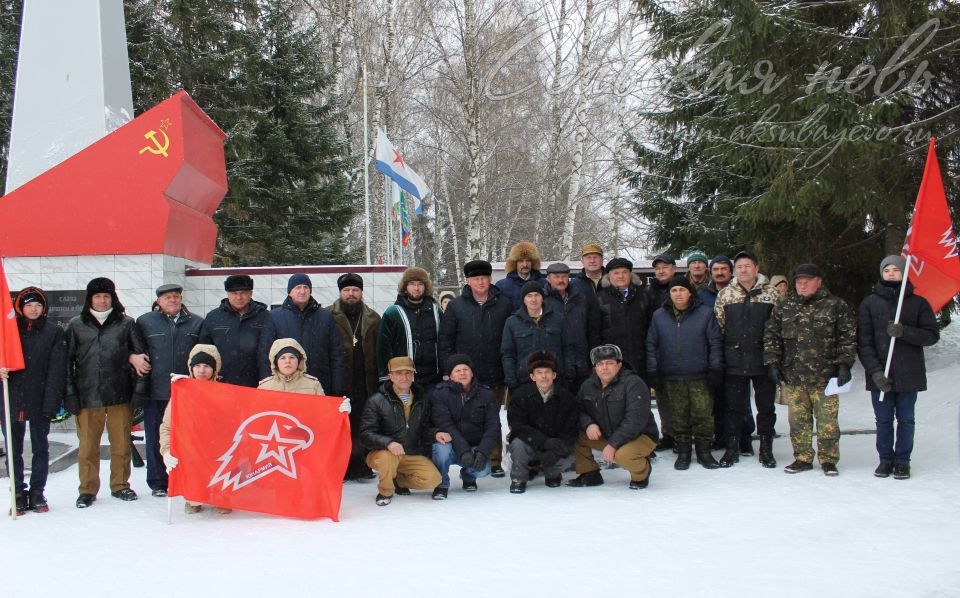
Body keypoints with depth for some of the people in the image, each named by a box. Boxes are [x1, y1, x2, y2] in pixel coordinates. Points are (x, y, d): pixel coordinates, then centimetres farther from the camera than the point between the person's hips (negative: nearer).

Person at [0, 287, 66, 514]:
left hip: (40, 402, -1)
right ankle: (18, 494, 14)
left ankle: (37, 493, 18)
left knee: (40, 448, 8)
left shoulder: (54, 332, 1)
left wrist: (52, 402, -13)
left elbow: (56, 370, -5)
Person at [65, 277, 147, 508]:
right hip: (87, 394, 0)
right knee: (88, 446, 3)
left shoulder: (126, 323, 7)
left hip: (119, 394, 0)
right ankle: (88, 489, 14)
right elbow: (68, 360, 5)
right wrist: (70, 393, -2)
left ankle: (120, 485, 19)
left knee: (121, 444, 6)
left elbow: (141, 354, 8)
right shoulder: (76, 325, 7)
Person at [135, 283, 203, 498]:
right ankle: (158, 483, 14)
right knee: (156, 439, 4)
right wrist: (140, 383, -2)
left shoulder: (197, 323, 10)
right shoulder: (145, 322, 6)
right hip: (156, 392, -1)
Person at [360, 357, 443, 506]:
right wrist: (388, 443, -33)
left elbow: (425, 427, 11)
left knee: (433, 479, -20)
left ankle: (398, 480, 12)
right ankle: (385, 491, -5)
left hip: (413, 455, 4)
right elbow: (366, 434, -15)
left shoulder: (422, 399, 7)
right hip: (383, 453, -4)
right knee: (386, 458, -39)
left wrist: (435, 434, -13)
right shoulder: (376, 401, -9)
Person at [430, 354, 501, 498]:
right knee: (442, 447, -35)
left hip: (475, 447, 2)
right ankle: (441, 484, -6)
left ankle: (468, 476, 13)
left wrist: (482, 452, -24)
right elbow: (445, 425, -17)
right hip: (451, 444, -1)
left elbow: (493, 426, -7)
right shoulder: (441, 394, -6)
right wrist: (463, 451, -30)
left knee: (482, 470, -27)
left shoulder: (486, 394, 0)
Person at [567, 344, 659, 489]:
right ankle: (589, 475, 6)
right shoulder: (589, 385, 1)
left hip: (641, 436, -6)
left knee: (622, 455, -37)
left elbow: (635, 420, -27)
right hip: (605, 435, 6)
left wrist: (613, 444, -32)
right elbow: (579, 409, 4)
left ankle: (642, 473, -1)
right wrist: (588, 424, -21)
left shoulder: (633, 383, -20)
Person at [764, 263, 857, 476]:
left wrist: (844, 364, -7)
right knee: (798, 420, 7)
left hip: (824, 376, -3)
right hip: (792, 377, 3)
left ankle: (828, 459, 12)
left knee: (827, 420, 0)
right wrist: (772, 363, 5)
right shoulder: (784, 308, 10)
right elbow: (771, 336, 13)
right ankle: (803, 458, 18)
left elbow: (848, 337, 0)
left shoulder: (836, 306, 1)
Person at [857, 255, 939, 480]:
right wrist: (875, 370, -13)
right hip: (880, 375, 0)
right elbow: (863, 341, -2)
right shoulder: (870, 303, 3)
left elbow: (932, 335, 0)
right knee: (883, 420, 6)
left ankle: (903, 461, 17)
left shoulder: (918, 303, 4)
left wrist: (904, 332, -17)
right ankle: (886, 459, 18)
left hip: (909, 374, 0)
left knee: (905, 419, 6)